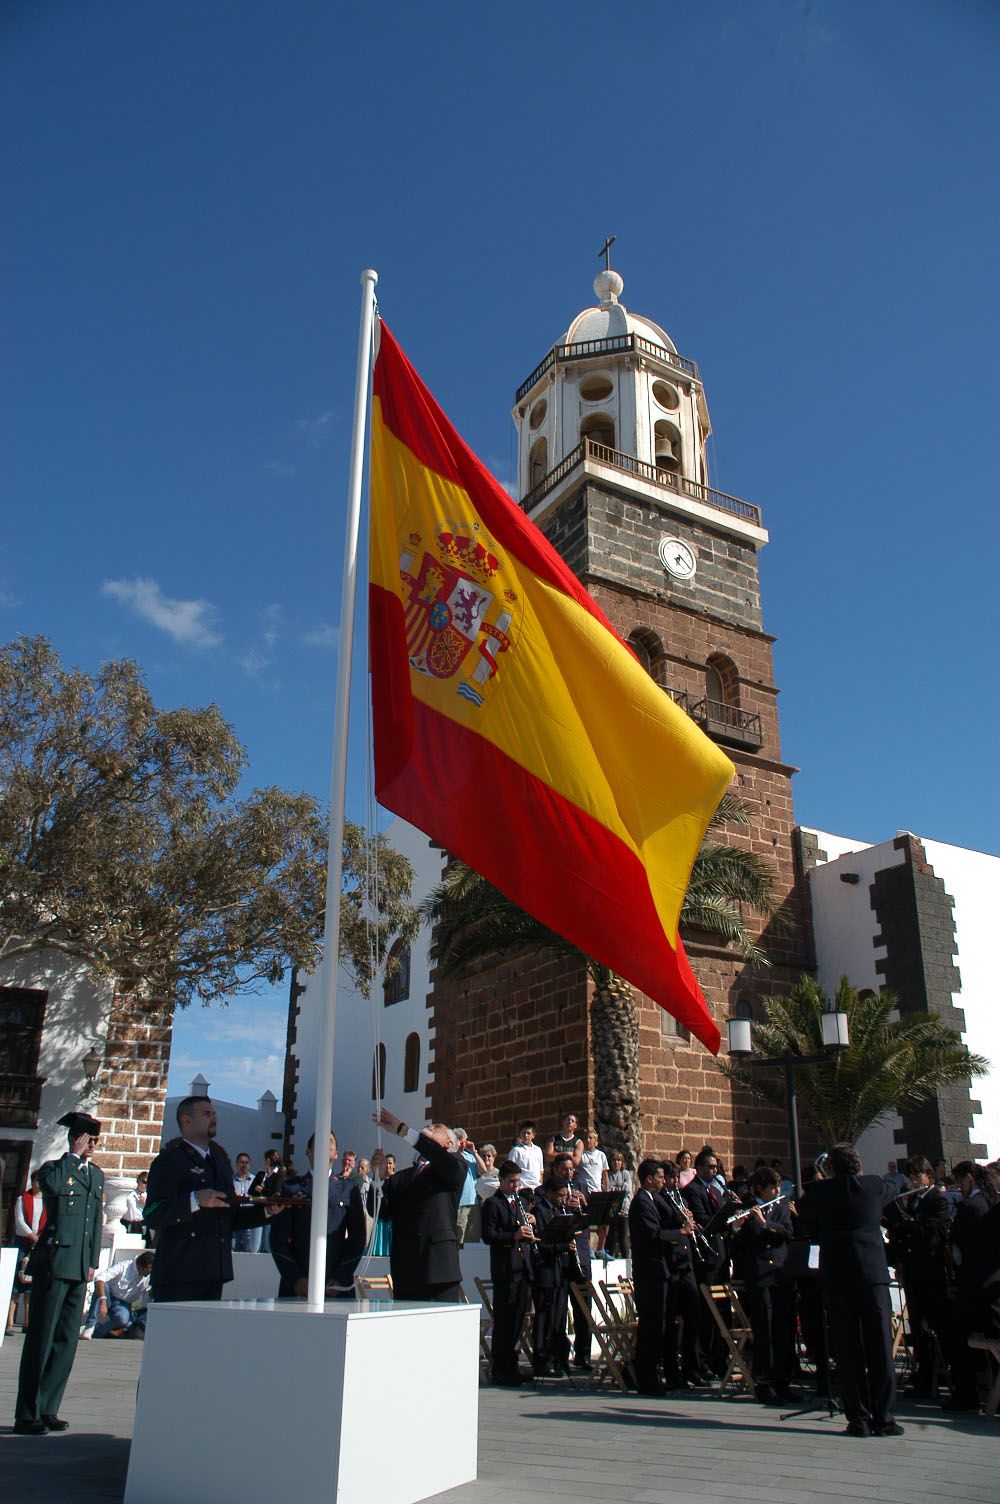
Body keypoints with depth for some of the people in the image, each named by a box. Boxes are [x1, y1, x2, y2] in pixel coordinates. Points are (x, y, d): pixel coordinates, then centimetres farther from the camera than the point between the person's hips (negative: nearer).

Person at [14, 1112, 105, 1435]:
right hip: (54, 1262, -6)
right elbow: (52, 1185, -26)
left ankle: (47, 1409, 17)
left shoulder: (96, 1175, 17)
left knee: (67, 1339, 8)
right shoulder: (54, 1168, 0)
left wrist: (93, 1262, 13)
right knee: (41, 1338, -3)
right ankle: (27, 1415, 3)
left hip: (80, 1267, 6)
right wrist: (75, 1155, -16)